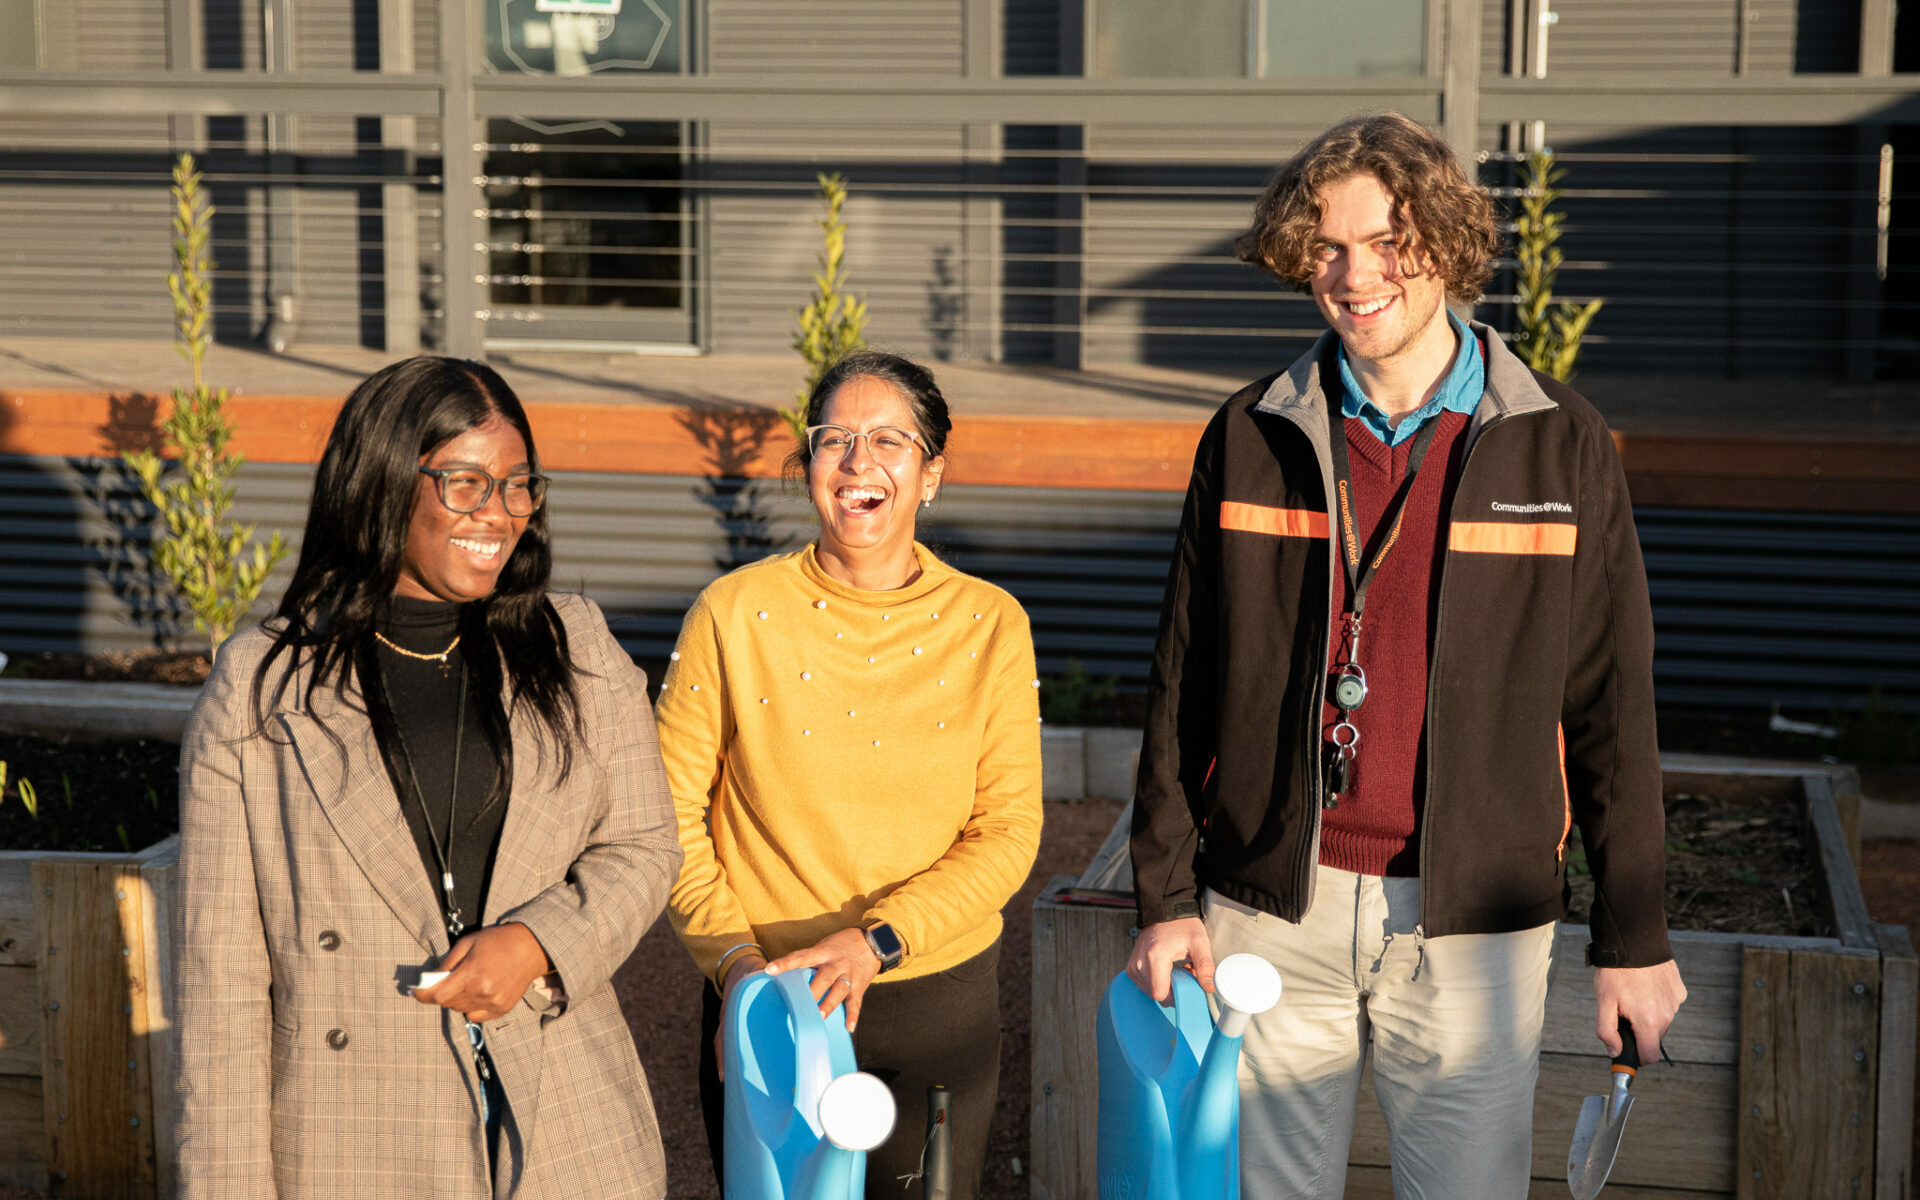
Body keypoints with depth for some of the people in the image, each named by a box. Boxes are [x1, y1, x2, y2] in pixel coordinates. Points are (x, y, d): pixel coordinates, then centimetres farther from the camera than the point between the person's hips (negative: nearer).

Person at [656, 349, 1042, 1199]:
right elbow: (669, 811, -1)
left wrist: (877, 941, -17)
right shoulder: (735, 614, -5)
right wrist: (733, 958, -12)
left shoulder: (989, 626, -3)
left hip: (941, 1002, 1)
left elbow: (1008, 832, -5)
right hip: (764, 1003, -1)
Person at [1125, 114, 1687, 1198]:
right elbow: (1185, 684, 7)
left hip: (1472, 921, -1)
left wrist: (1635, 936, 1)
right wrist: (1167, 894, 3)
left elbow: (1611, 707, 1)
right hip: (1274, 907, 2)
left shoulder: (1561, 445, -1)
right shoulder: (1251, 437, 3)